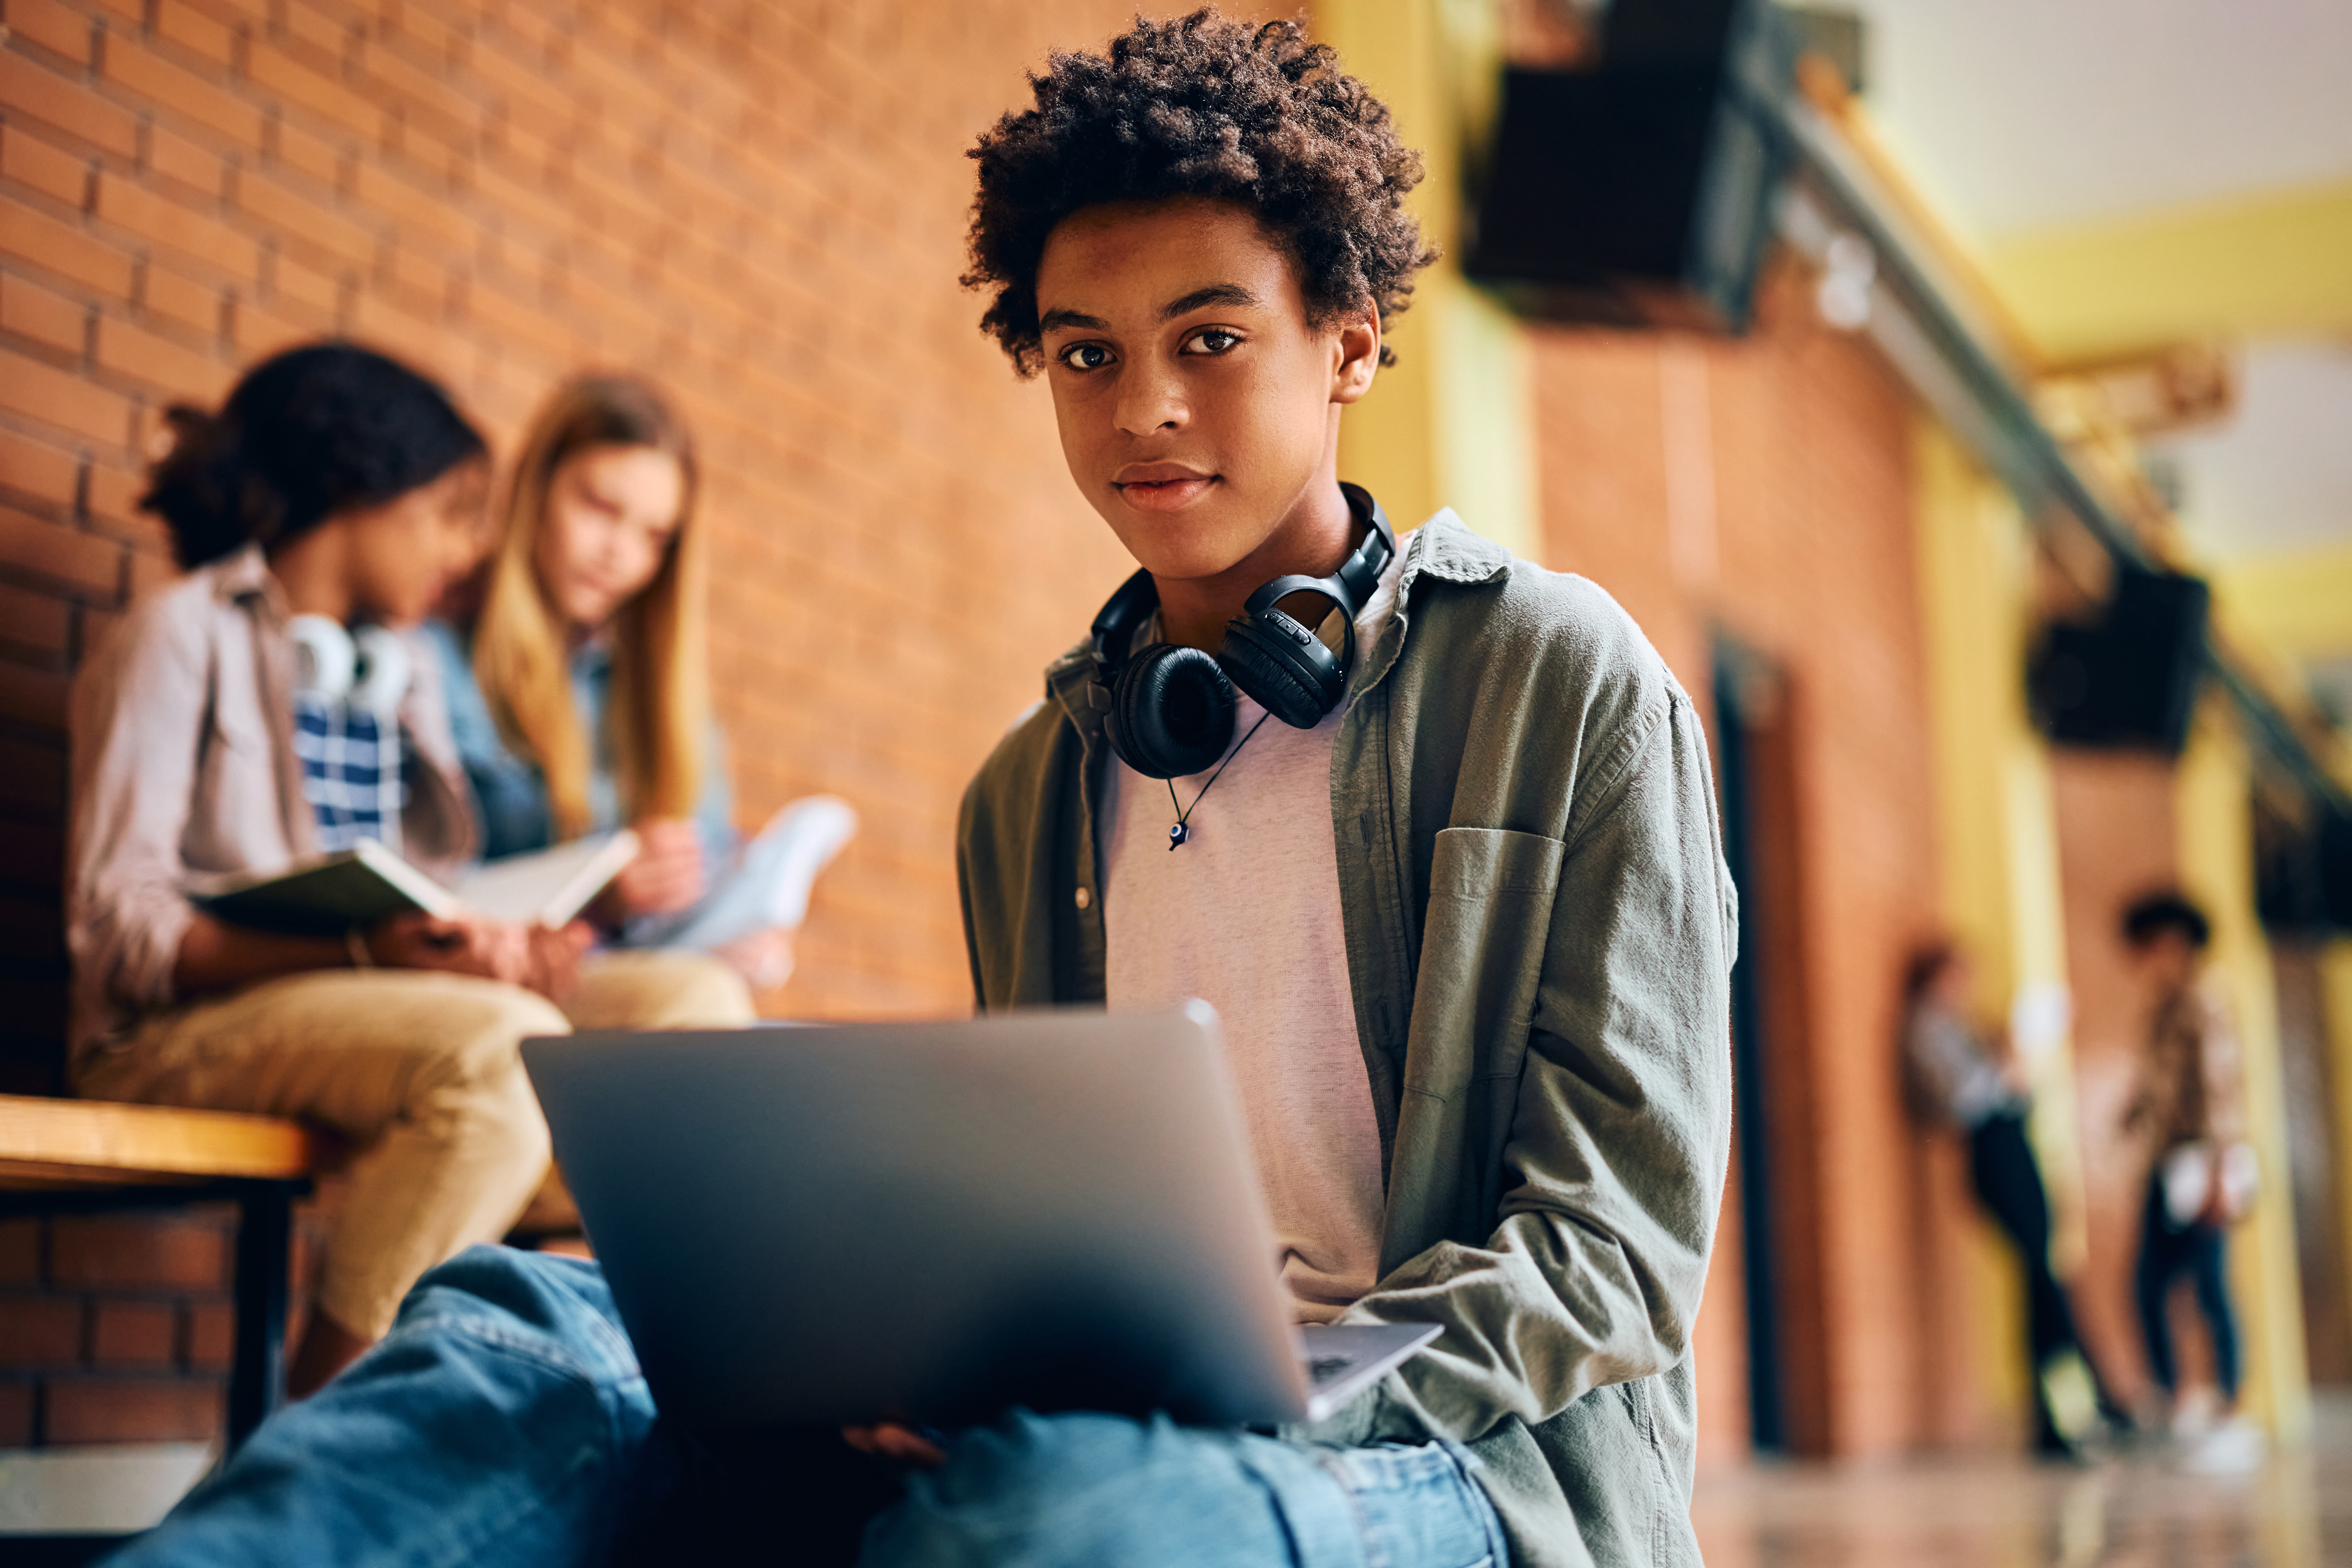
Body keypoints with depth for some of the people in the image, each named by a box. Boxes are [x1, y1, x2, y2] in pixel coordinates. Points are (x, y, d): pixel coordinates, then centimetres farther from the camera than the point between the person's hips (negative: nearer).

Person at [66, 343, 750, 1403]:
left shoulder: (403, 672, 21)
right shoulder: (185, 633, -2)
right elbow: (114, 924, -11)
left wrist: (491, 948, -8)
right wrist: (362, 950, -25)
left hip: (379, 997, 7)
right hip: (191, 1024, -6)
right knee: (503, 1046, -34)